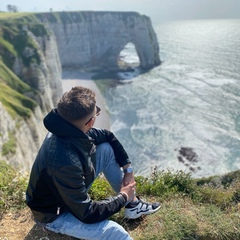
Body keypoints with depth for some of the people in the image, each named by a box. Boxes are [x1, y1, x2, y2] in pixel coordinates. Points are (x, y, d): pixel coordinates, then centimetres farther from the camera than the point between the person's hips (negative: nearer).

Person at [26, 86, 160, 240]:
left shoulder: (72, 130, -15)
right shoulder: (65, 162, -38)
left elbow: (107, 136, 3)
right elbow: (86, 214, -28)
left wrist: (128, 168, 0)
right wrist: (123, 197, -15)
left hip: (72, 192, 8)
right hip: (56, 213, -8)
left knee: (107, 149, -1)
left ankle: (133, 203, 10)